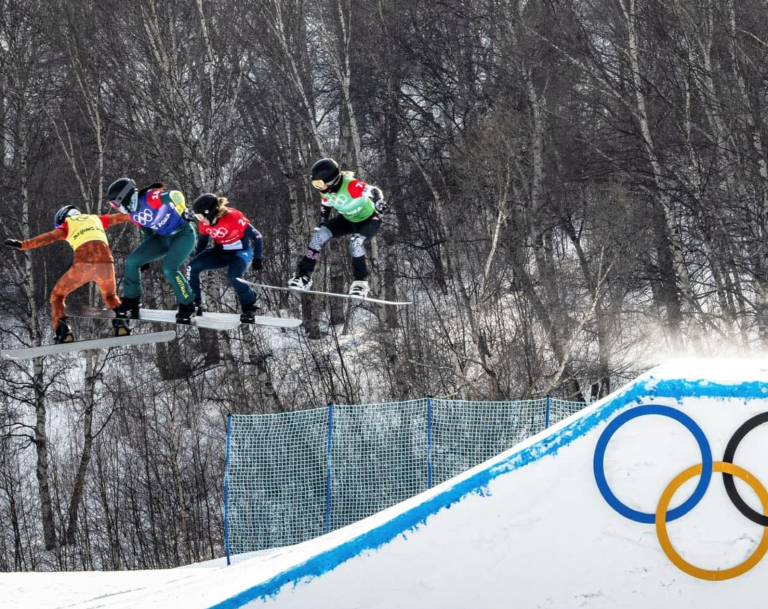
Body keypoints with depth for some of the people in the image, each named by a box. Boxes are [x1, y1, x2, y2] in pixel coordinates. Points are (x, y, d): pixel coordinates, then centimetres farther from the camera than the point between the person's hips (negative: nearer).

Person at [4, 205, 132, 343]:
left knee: (57, 295, 18)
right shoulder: (96, 219, 32)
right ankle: (120, 324, 5)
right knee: (110, 297, 32)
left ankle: (62, 330, -4)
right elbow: (122, 217, 44)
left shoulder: (67, 224, 20)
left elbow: (51, 236, 2)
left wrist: (22, 245, -2)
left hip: (83, 264, -3)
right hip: (106, 261, 3)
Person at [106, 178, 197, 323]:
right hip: (162, 237, 8)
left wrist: (183, 211, -39)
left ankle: (187, 307, -6)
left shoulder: (150, 197, -26)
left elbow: (175, 196, -32)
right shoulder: (133, 213, 2)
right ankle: (131, 303, 12)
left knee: (169, 269, -26)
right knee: (132, 261, -2)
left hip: (182, 233, -8)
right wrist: (145, 256, 19)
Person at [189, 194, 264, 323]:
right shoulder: (204, 224, -10)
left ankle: (249, 307, -12)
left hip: (241, 251, -6)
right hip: (220, 253, 6)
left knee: (234, 276, -34)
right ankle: (194, 302, -1)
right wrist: (196, 258, 7)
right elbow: (202, 242, 11)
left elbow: (256, 236, -21)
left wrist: (257, 258, -21)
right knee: (193, 266, -14)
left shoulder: (233, 217, -28)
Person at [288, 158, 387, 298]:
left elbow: (373, 191, -40)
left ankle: (361, 282, -17)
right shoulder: (325, 189, -13)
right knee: (319, 235, -8)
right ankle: (304, 276, 0)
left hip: (369, 219, -7)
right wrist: (321, 225, 9)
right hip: (348, 219, 7)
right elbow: (325, 205, 7)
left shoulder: (351, 185, -36)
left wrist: (379, 201, -60)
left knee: (355, 241, -34)